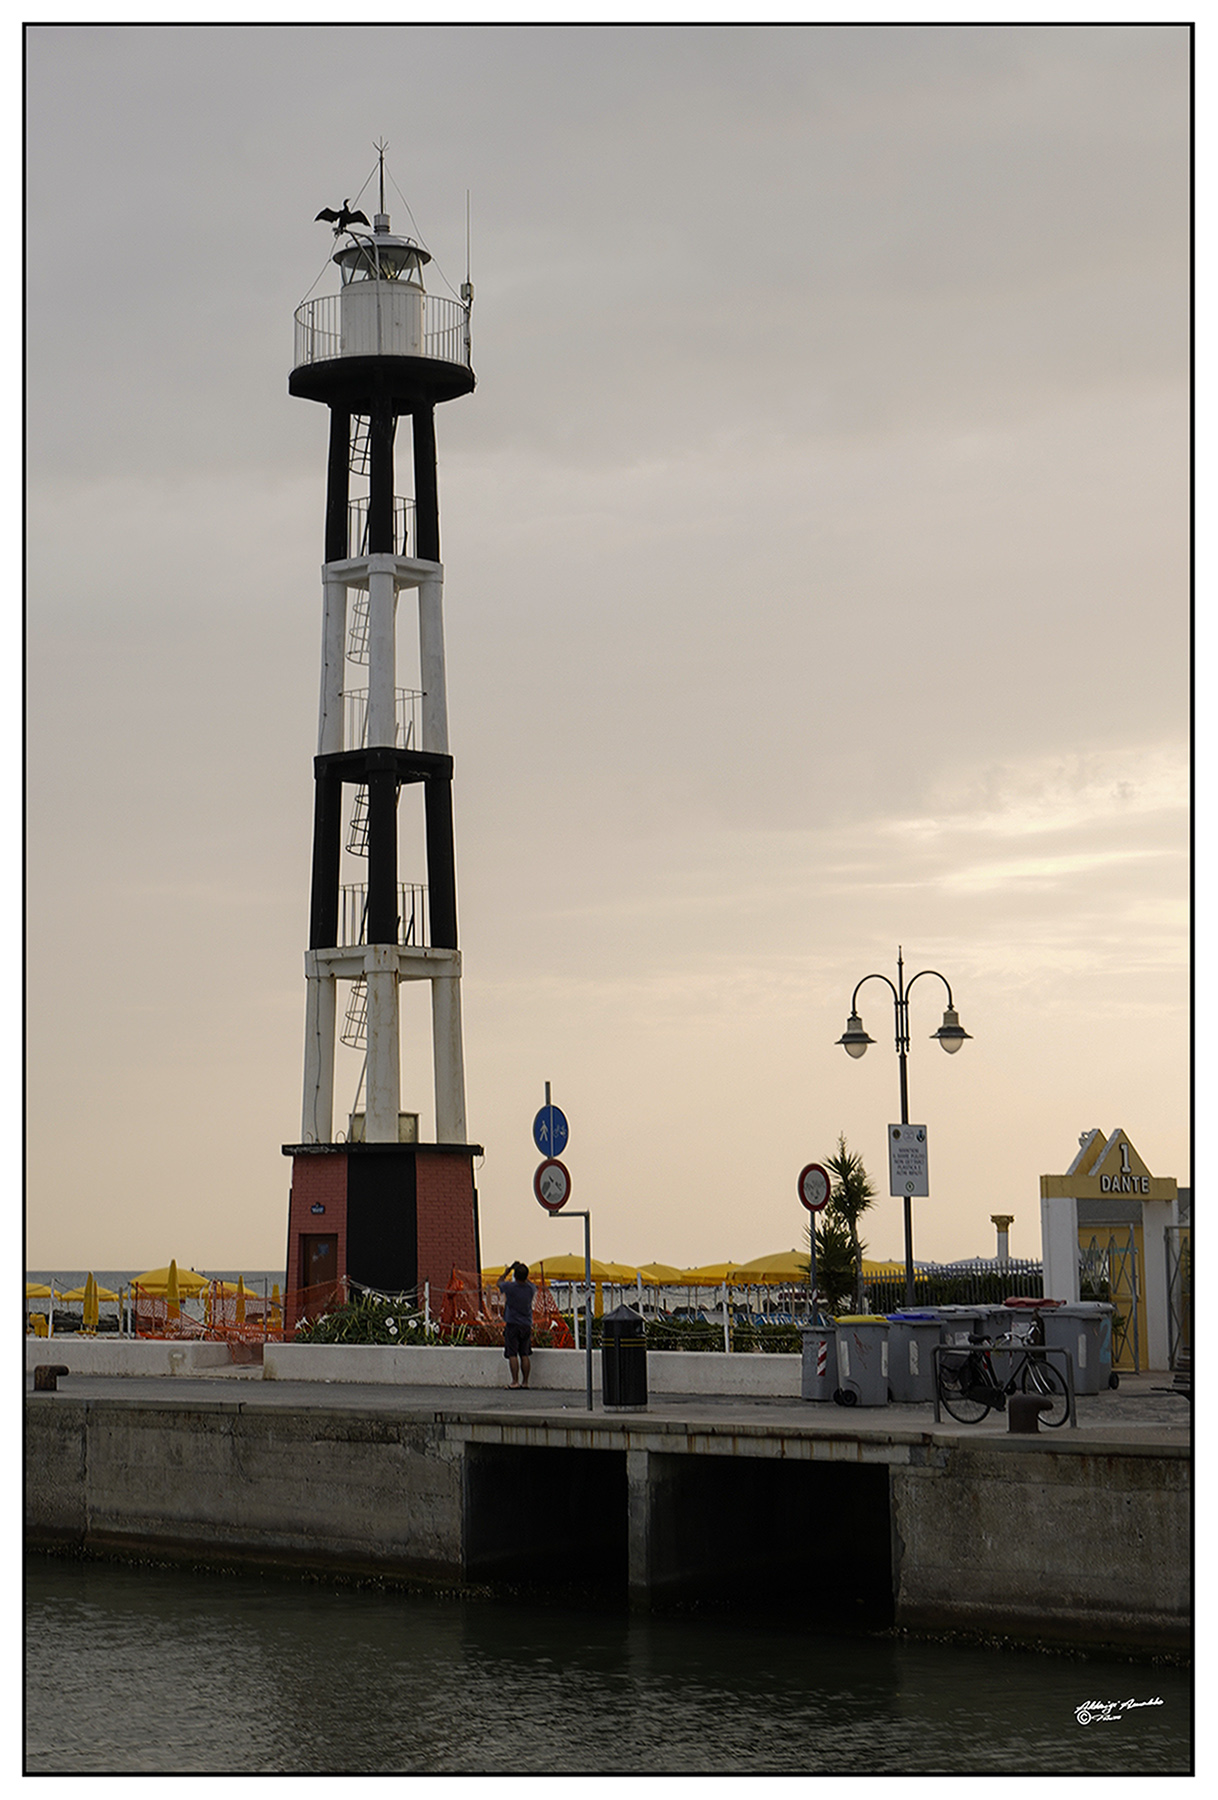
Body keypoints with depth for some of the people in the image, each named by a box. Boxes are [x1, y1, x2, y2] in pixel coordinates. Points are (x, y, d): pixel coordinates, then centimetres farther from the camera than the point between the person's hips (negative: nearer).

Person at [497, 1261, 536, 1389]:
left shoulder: (510, 1287, -14)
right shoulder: (530, 1288, -3)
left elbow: (500, 1282, 9)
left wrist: (507, 1270, 21)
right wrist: (523, 1271, 28)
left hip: (512, 1324, -4)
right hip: (526, 1324, 4)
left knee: (512, 1354, -3)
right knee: (524, 1354, 8)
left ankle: (515, 1381, -7)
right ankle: (525, 1381, 7)